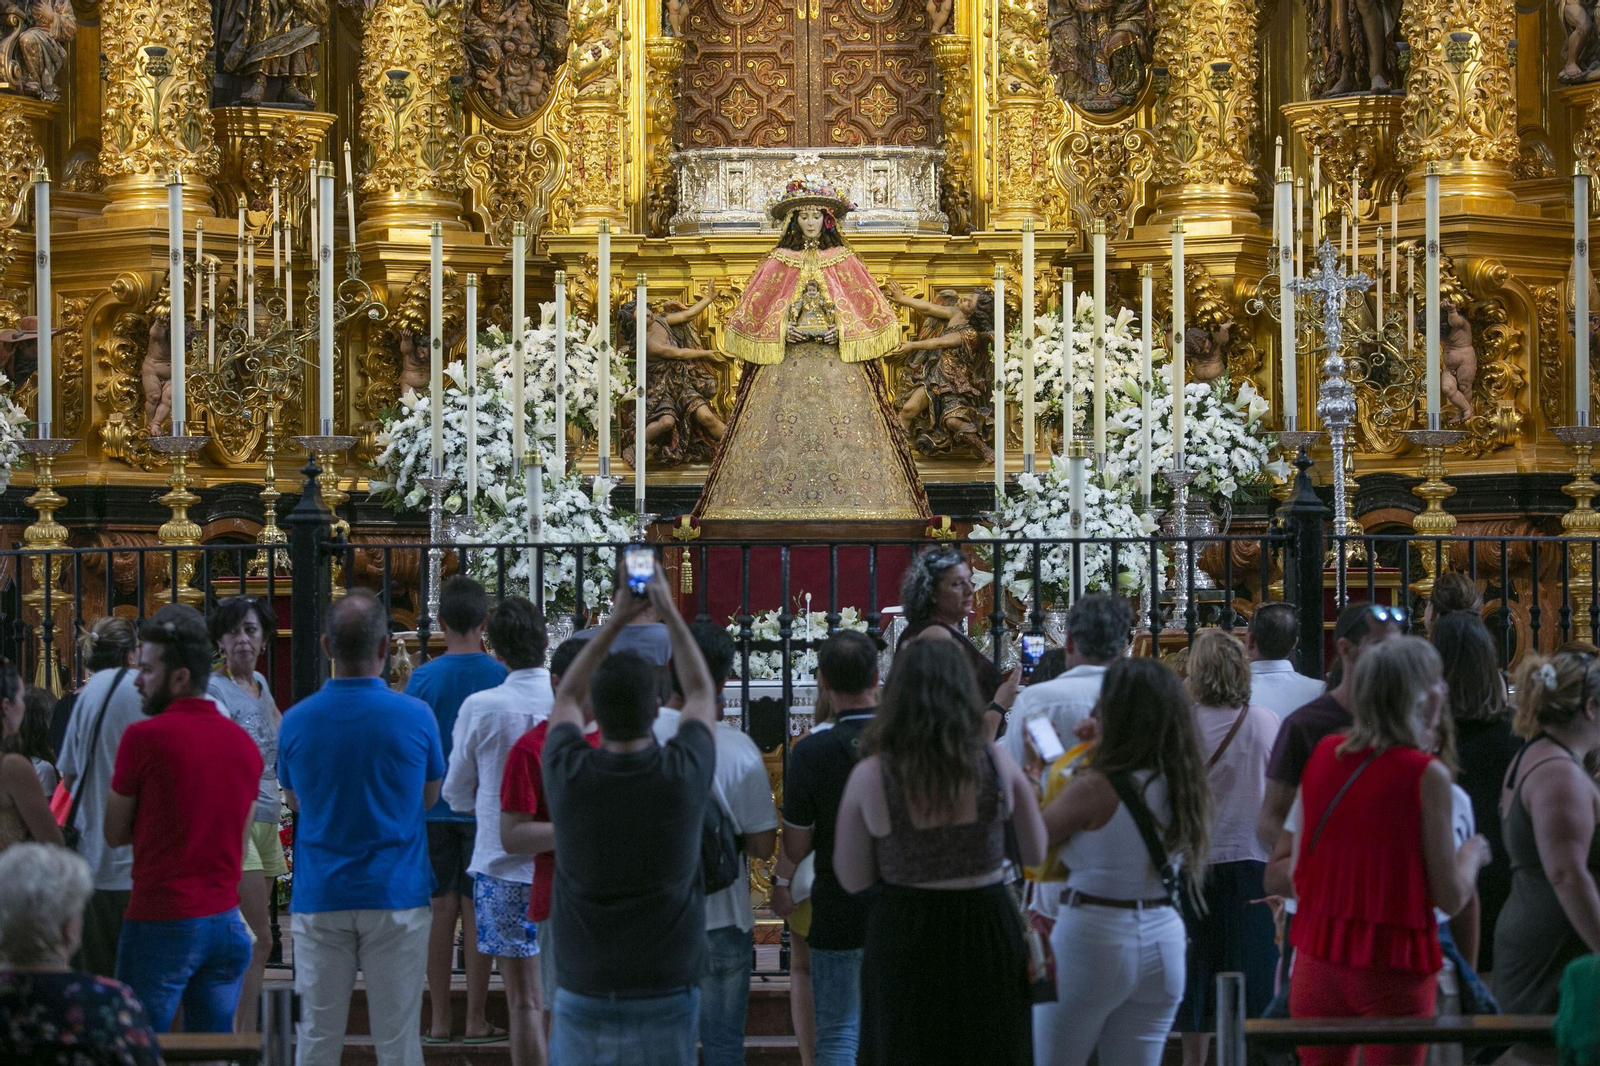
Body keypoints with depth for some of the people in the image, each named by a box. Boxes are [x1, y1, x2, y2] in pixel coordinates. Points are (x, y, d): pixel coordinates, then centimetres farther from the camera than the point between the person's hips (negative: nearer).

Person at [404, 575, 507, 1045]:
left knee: (442, 910, 6)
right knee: (478, 912, 4)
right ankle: (476, 1020, 7)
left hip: (434, 808, 0)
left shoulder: (424, 678, -6)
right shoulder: (502, 677, -6)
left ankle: (439, 1020, 8)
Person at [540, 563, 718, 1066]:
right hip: (666, 998, -1)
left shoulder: (568, 775, -8)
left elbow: (567, 697, 15)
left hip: (584, 999, 1)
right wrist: (670, 614, 20)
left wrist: (616, 620, 19)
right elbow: (701, 694, 13)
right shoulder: (684, 774, -10)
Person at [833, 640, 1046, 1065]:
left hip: (904, 940, -1)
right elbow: (1038, 853, 3)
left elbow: (853, 880, -2)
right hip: (989, 931, 1)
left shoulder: (869, 777, -11)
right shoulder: (996, 763, -8)